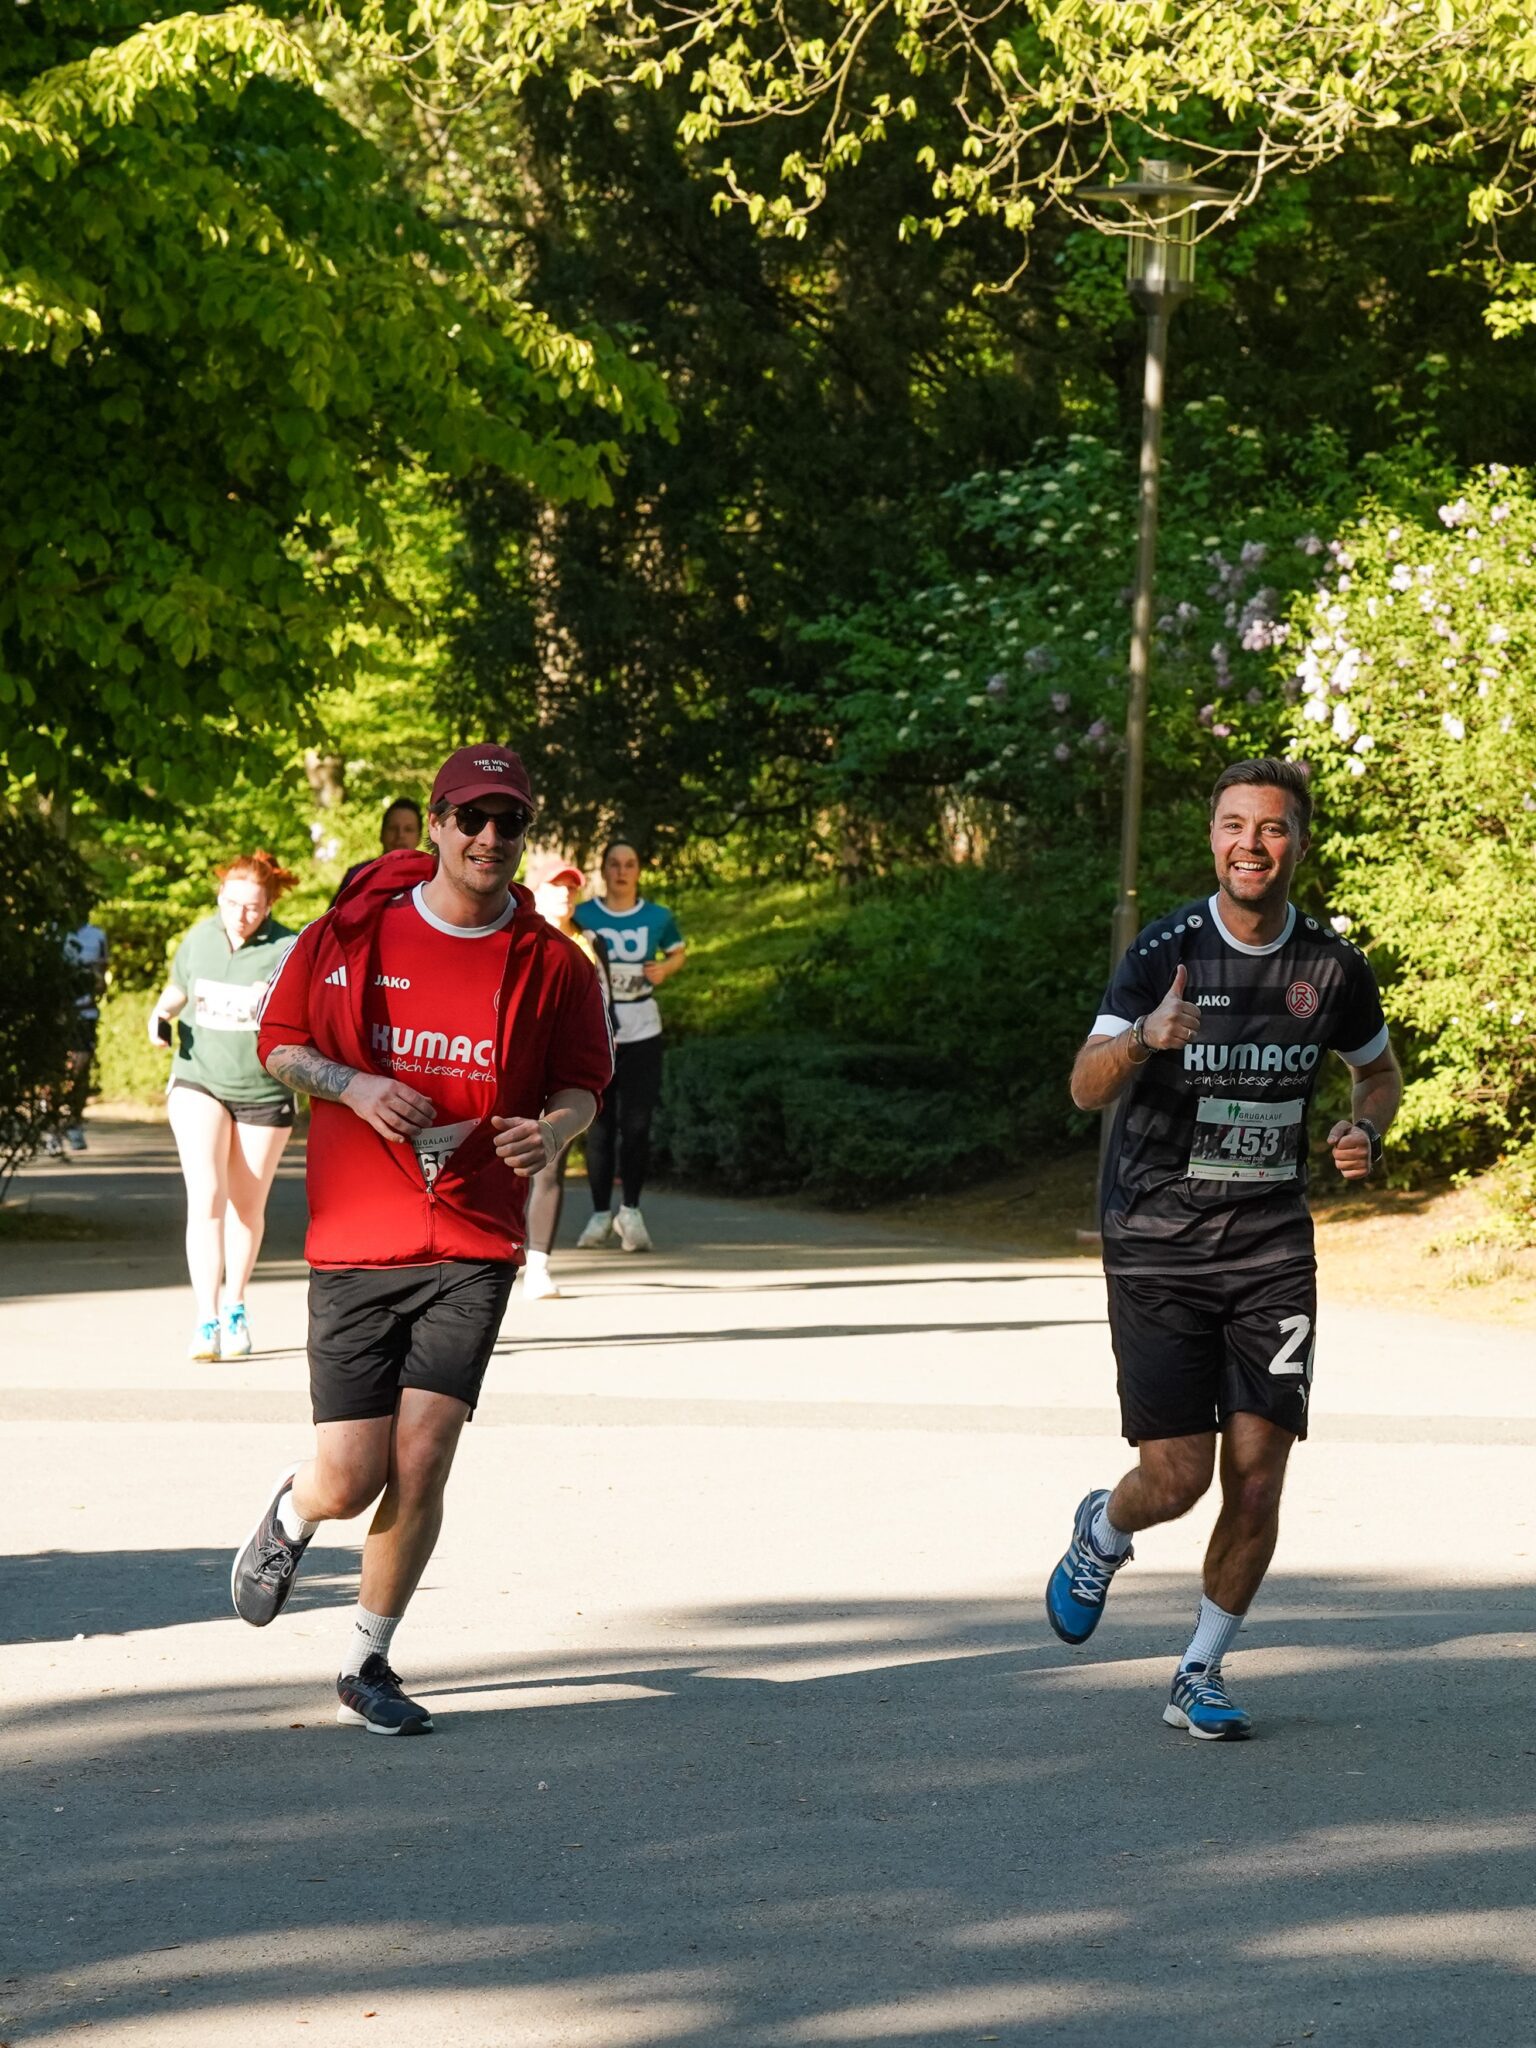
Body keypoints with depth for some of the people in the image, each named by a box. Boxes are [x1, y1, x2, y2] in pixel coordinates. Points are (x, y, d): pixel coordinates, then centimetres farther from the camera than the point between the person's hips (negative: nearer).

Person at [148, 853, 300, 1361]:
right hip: (200, 1083, 1)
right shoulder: (199, 939, -1)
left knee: (247, 1207, 12)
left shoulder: (287, 950, -12)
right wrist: (162, 1014, -4)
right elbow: (178, 989, 16)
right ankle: (206, 1321, -17)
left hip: (264, 1093, -1)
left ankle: (235, 1309, 33)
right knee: (205, 1196, -15)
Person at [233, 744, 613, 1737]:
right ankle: (291, 1515, 35)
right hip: (356, 1244, 0)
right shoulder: (352, 932, -1)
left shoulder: (554, 964, 1)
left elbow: (583, 1081, 11)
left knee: (421, 1461, -9)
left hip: (475, 1251, 1)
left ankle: (369, 1663, 12)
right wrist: (351, 1085, -11)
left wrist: (556, 1127, -12)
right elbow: (279, 1043, 8)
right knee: (349, 1482, -5)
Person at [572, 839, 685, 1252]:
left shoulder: (657, 918, 3)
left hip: (642, 1029, 1)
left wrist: (664, 968, -2)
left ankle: (631, 1211, 7)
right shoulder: (582, 916, -1)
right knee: (600, 1125, 1)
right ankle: (601, 1214, 10)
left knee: (636, 1123, -5)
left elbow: (679, 951, 19)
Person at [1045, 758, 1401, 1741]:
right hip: (1158, 1245, -2)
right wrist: (1144, 1040, -42)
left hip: (1273, 1248, 3)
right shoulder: (1164, 953, -10)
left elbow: (1381, 1072, 18)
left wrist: (1366, 1130, -5)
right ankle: (1102, 1533, 31)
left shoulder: (1332, 966, 0)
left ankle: (1201, 1676, 15)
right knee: (1176, 1480, -6)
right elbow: (1087, 1086, -20)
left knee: (1257, 1476, -5)